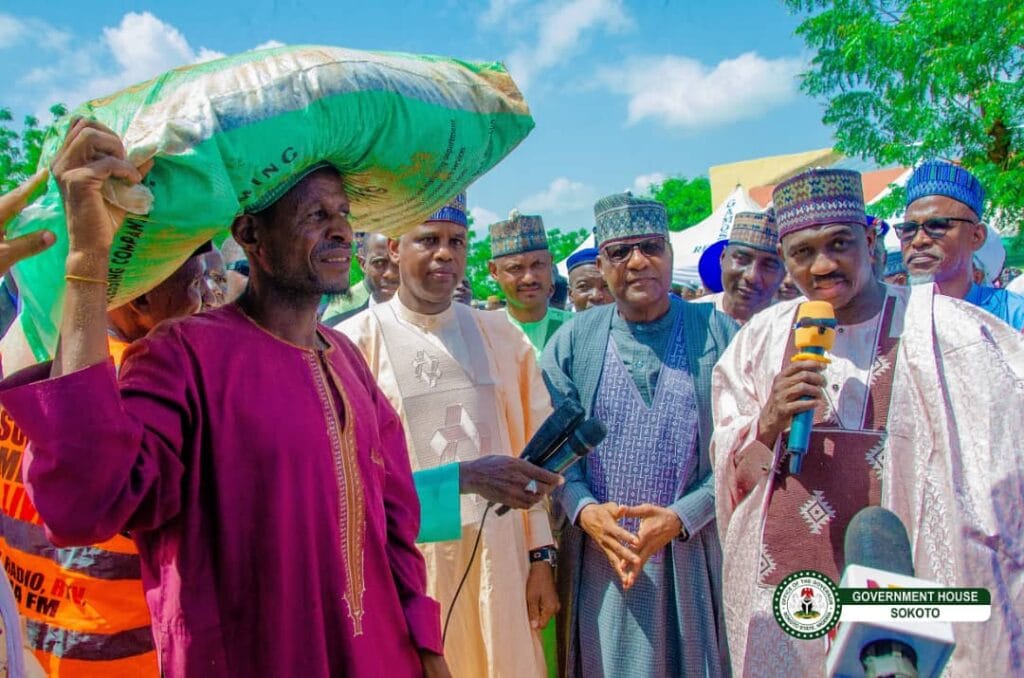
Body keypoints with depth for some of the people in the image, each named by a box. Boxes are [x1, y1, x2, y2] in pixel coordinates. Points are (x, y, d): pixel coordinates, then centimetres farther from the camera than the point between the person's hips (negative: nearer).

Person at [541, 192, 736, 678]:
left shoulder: (719, 335, -2)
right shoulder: (572, 341, 2)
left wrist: (682, 517, -15)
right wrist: (584, 509, -14)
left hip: (694, 553, -1)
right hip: (600, 556, 1)